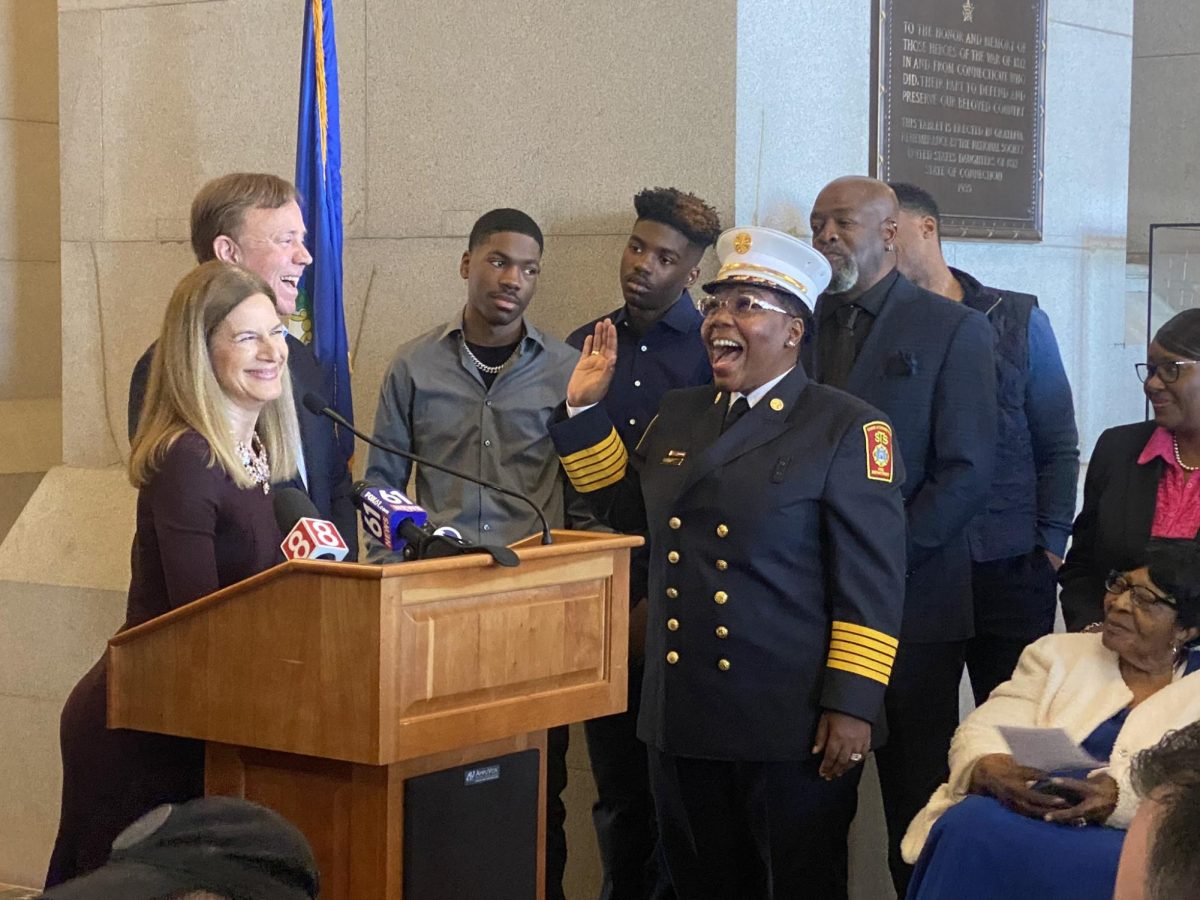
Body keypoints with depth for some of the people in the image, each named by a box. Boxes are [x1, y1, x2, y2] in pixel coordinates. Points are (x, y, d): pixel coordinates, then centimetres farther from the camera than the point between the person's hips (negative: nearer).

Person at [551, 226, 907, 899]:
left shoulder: (848, 428, -7)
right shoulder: (679, 415, 14)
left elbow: (874, 580, -11)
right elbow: (626, 508, 21)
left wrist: (852, 706, -16)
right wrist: (585, 408, 14)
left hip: (793, 729, -6)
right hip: (683, 719, 6)